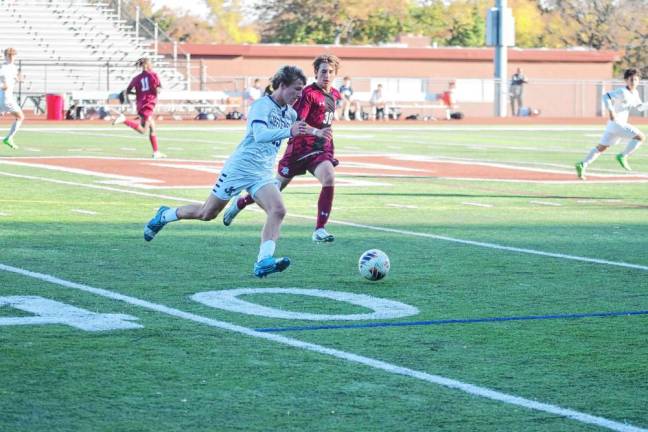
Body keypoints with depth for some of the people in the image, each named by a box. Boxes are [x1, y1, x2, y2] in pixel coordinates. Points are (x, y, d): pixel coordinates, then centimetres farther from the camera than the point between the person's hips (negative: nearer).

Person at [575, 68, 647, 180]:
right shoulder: (622, 92, -15)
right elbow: (605, 97, -22)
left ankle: (582, 164, 10)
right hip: (617, 123, -10)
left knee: (601, 147, 14)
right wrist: (611, 111, -31)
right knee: (641, 137, -13)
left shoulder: (635, 93, 13)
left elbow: (640, 107, 26)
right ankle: (622, 156, -8)